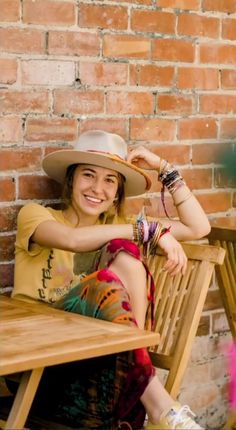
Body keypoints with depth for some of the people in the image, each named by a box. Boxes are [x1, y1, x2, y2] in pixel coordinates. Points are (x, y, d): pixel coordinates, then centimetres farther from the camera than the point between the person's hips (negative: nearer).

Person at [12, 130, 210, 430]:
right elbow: (72, 239, -20)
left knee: (126, 255, -22)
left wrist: (164, 168, 7)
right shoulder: (34, 214, 5)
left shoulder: (117, 226, 18)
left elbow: (199, 227, 11)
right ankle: (157, 403, -31)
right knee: (108, 283, -30)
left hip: (102, 354, 4)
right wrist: (152, 229, -19)